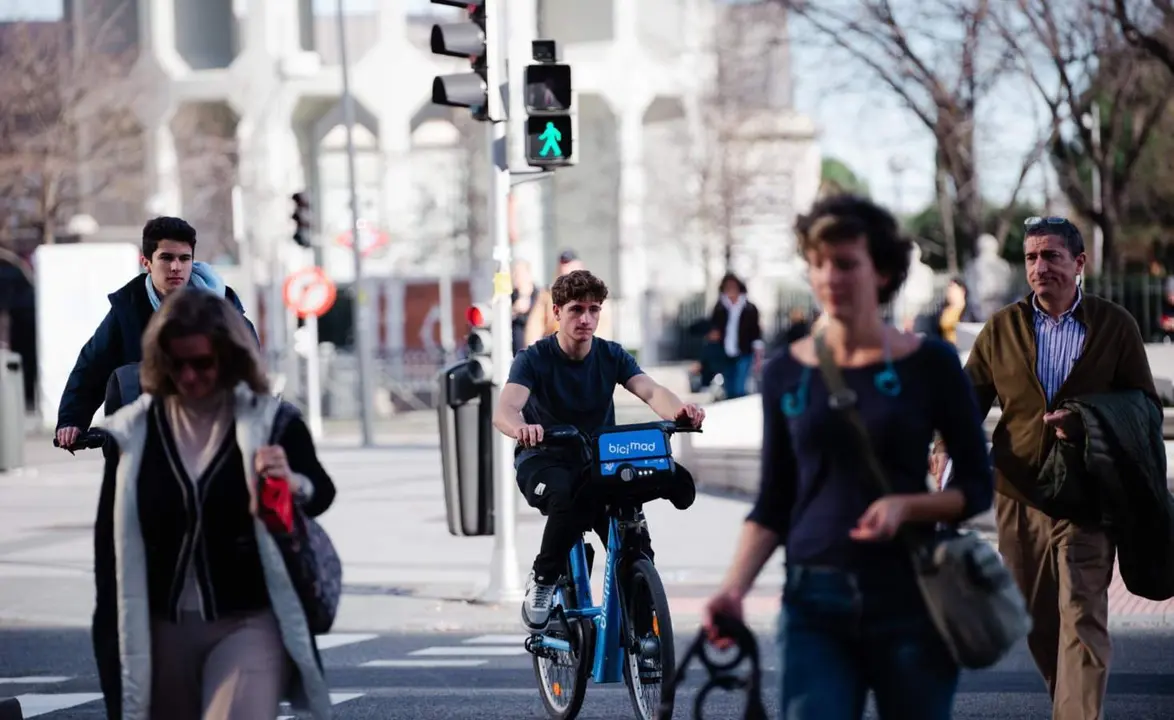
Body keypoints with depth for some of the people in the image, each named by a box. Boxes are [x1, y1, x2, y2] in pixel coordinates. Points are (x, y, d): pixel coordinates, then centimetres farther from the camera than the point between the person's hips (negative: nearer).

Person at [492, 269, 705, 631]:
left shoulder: (612, 356, -3)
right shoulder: (534, 359, -13)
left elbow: (650, 390, -21)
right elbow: (504, 409, -30)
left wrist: (678, 410, -46)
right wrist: (520, 428, -56)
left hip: (599, 461, 4)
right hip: (543, 460, -4)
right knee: (569, 496, -38)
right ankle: (542, 581, -18)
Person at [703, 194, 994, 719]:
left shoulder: (929, 366, -1)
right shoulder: (786, 373, 6)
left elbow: (977, 487, 4)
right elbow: (773, 505, 10)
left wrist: (906, 505, -16)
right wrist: (734, 586, -6)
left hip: (907, 600, -1)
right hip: (815, 604, 1)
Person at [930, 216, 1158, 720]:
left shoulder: (1114, 326, 3)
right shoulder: (1002, 329, 8)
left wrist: (1086, 423, -14)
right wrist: (948, 446, -15)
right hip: (1018, 495, 3)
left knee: (1082, 617, -12)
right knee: (1037, 621, 12)